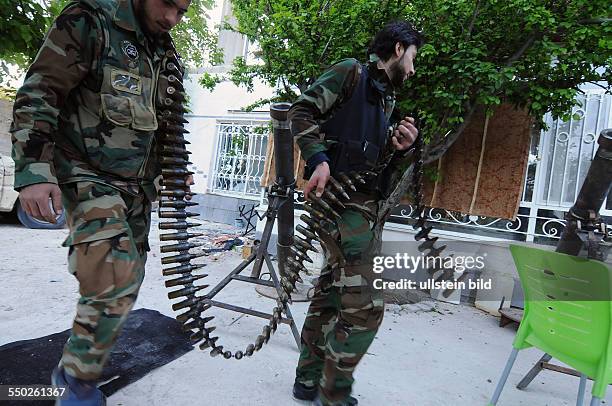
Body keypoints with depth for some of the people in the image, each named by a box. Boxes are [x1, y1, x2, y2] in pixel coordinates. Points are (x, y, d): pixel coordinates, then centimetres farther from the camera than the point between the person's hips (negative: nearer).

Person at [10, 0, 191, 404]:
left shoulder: (165, 54, 12)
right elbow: (37, 94, -13)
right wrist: (34, 170, -22)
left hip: (137, 185, 7)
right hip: (89, 177, -7)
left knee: (128, 280, 10)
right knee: (114, 279, -20)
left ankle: (77, 369, 31)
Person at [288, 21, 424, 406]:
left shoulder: (386, 99, 24)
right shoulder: (351, 72, 1)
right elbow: (302, 111, -8)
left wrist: (400, 148, 3)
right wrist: (319, 159, -20)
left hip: (362, 203, 9)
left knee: (329, 294, 13)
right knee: (364, 306, -8)